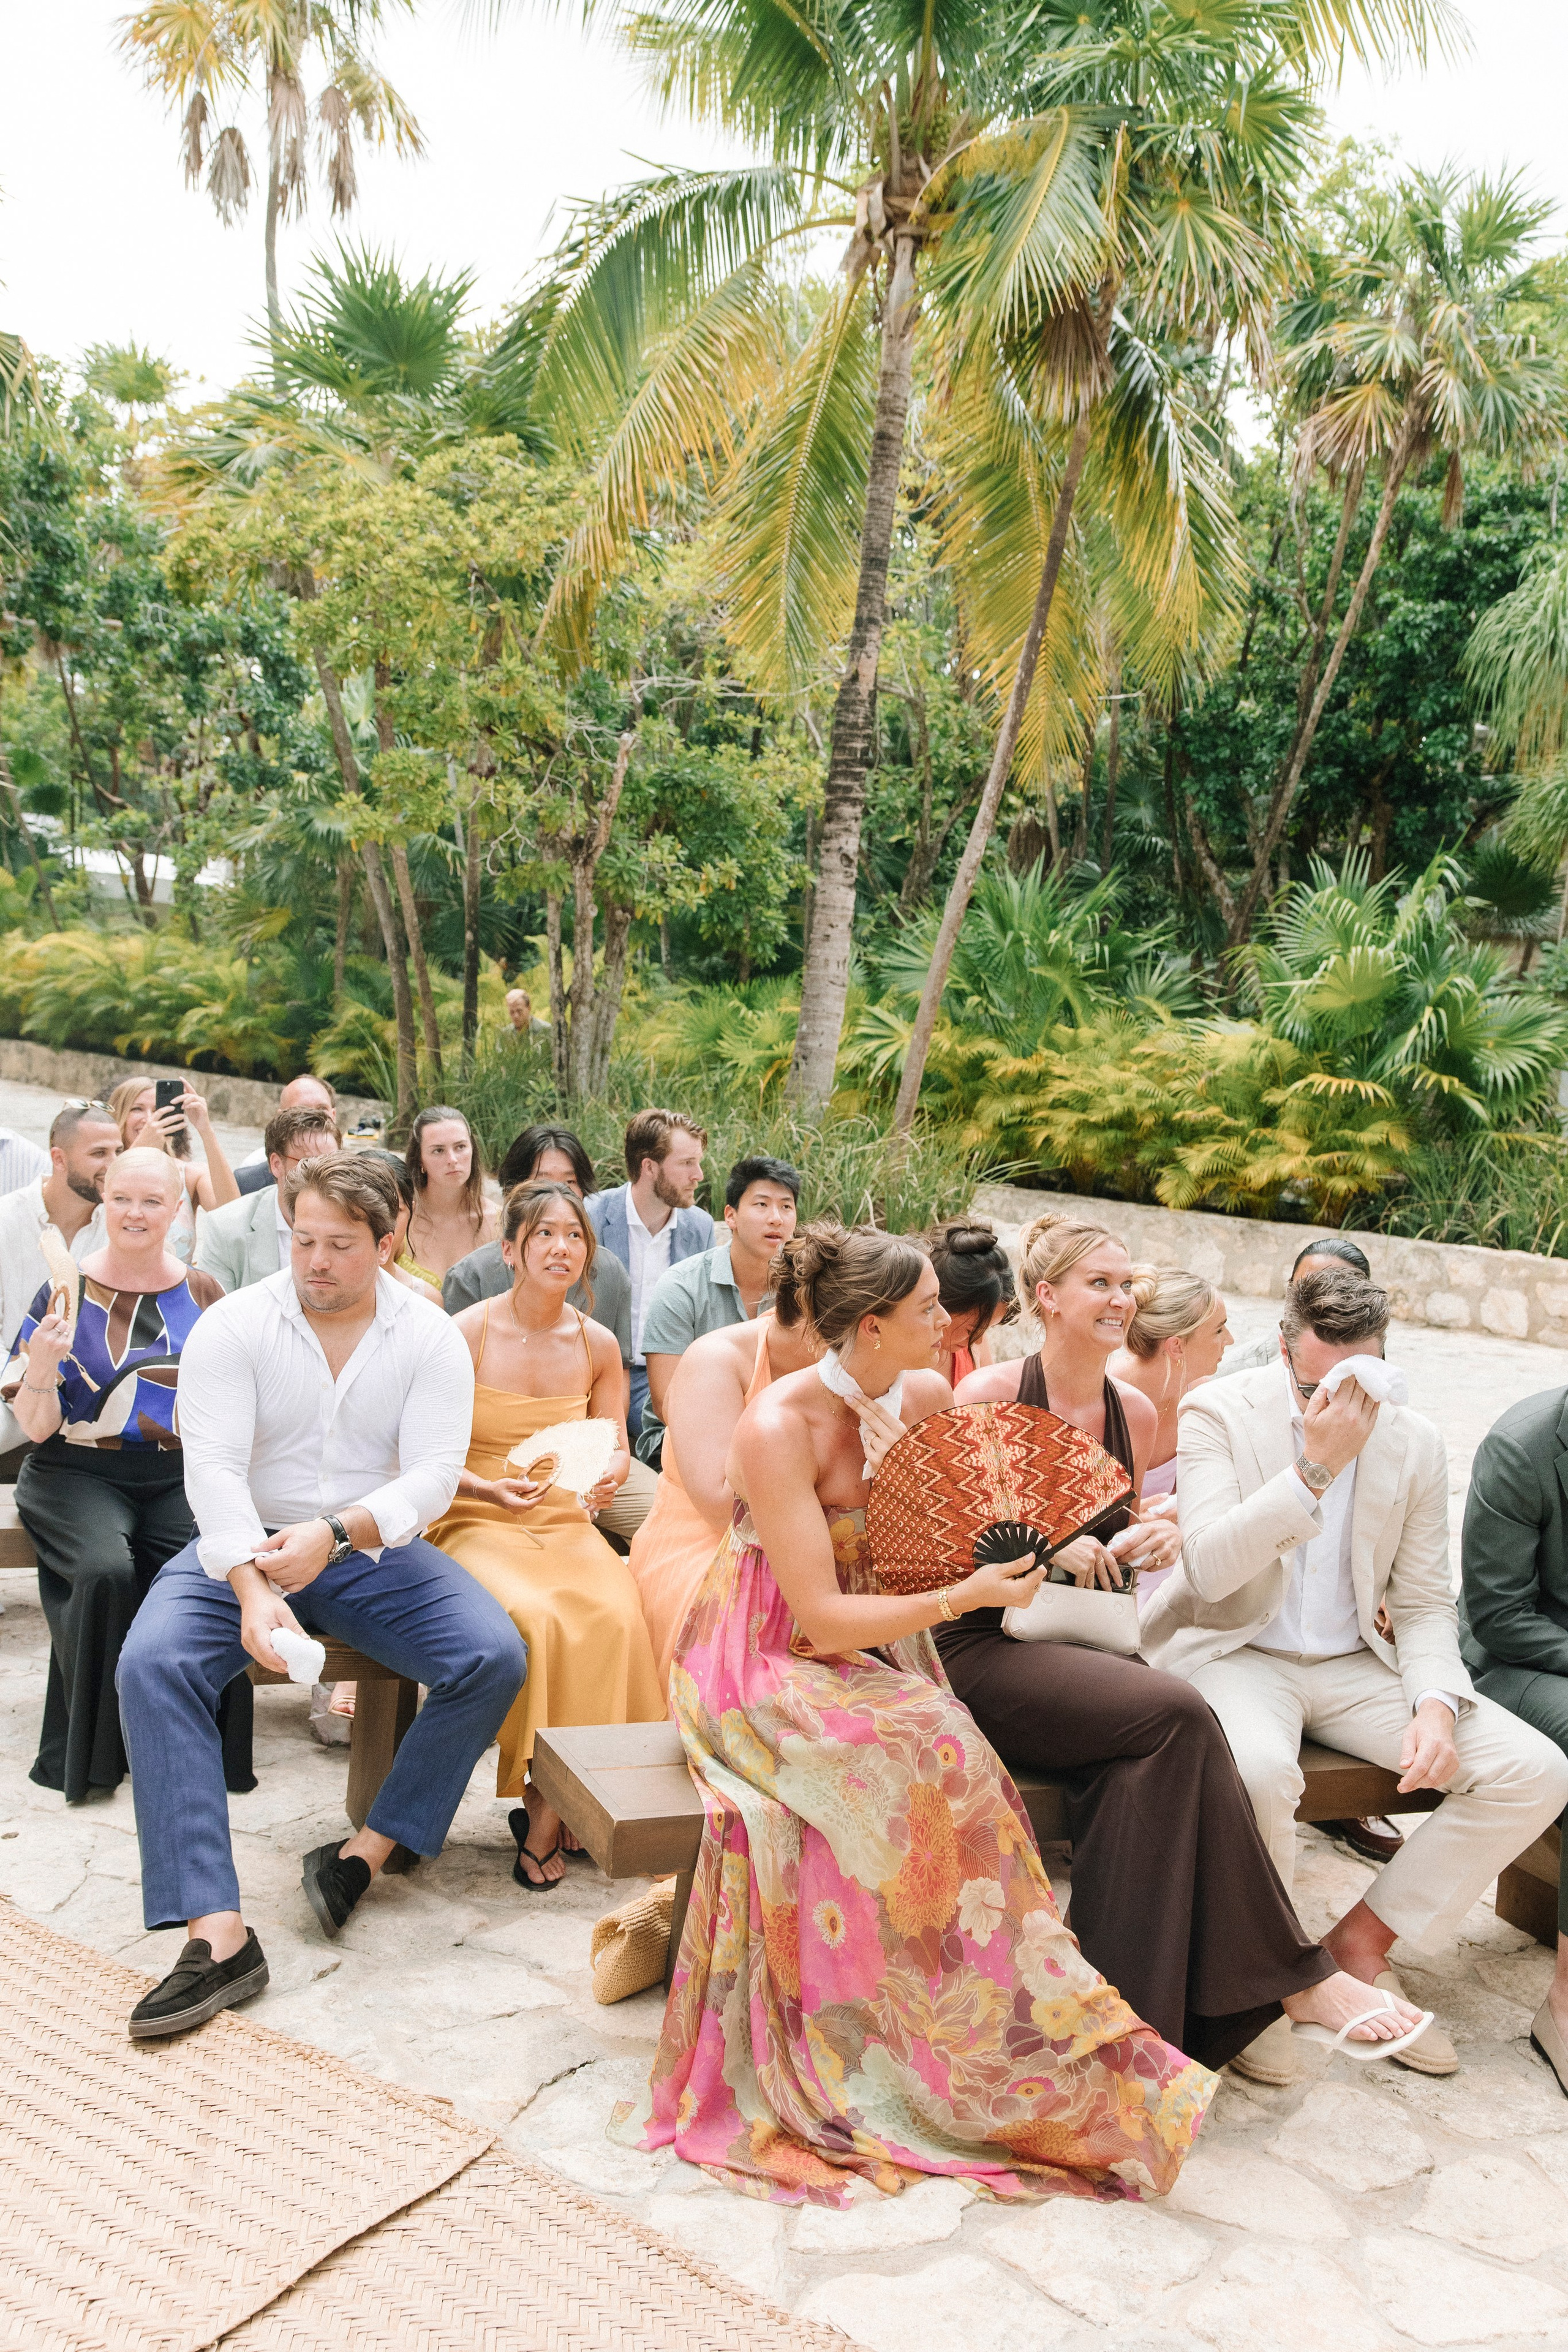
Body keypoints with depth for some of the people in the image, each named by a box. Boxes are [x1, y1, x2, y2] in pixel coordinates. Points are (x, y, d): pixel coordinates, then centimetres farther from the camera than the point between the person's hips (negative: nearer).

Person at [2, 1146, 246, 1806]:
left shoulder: (203, 1294, 9)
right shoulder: (66, 1291, 2)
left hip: (180, 1478, 2)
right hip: (81, 1473, -1)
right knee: (105, 1570, -32)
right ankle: (85, 1757, -11)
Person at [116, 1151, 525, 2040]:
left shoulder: (432, 1339, -3)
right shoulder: (233, 1326, -6)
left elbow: (433, 1475, -13)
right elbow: (213, 1466, -16)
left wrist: (335, 1534, -31)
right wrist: (252, 1588, -31)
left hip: (376, 1554, 1)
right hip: (245, 1548, 0)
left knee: (496, 1659, -22)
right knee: (151, 1665, -28)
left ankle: (367, 1852, -8)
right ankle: (218, 1934, -30)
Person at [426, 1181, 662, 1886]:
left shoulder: (598, 1345, 7)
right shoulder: (465, 1334, -5)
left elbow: (615, 1447, 17)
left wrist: (606, 1476, -7)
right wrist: (487, 1487, -20)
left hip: (567, 1525, 3)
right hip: (476, 1522, -3)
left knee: (618, 1617, -28)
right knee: (535, 1617, -34)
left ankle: (546, 1823, -13)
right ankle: (542, 1799, -10)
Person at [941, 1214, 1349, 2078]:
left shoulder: (1136, 1413, 10)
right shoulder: (988, 1397, -8)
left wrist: (1149, 1542, 0)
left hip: (1088, 1649, 5)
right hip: (985, 1651, -5)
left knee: (1143, 1773, -27)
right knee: (1176, 1713, -28)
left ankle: (1136, 2027, -18)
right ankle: (1269, 1972, -14)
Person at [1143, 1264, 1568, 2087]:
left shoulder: (1413, 1441, 2)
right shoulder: (1218, 1413, -10)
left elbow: (1424, 1602, 6)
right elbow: (1209, 1569, -21)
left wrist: (1436, 1704, -13)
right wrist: (1314, 1470, -28)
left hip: (1356, 1664, 5)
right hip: (1238, 1654, -4)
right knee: (1260, 1769, -38)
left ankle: (1362, 1942, 3)